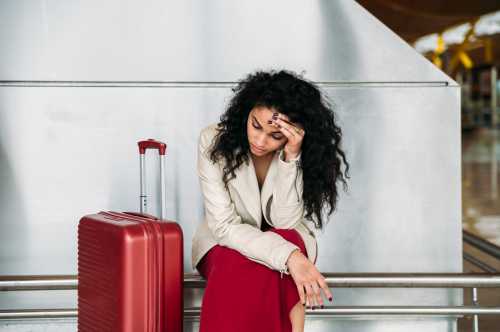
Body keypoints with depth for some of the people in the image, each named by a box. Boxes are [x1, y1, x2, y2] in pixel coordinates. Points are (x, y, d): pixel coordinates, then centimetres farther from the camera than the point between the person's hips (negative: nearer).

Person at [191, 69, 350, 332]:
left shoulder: (302, 153, -14)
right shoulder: (214, 141, -19)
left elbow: (285, 223, -23)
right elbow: (224, 226, -24)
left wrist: (291, 158, -34)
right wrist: (290, 256, -38)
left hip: (287, 241, 1)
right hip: (224, 244, -1)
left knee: (290, 239, -35)